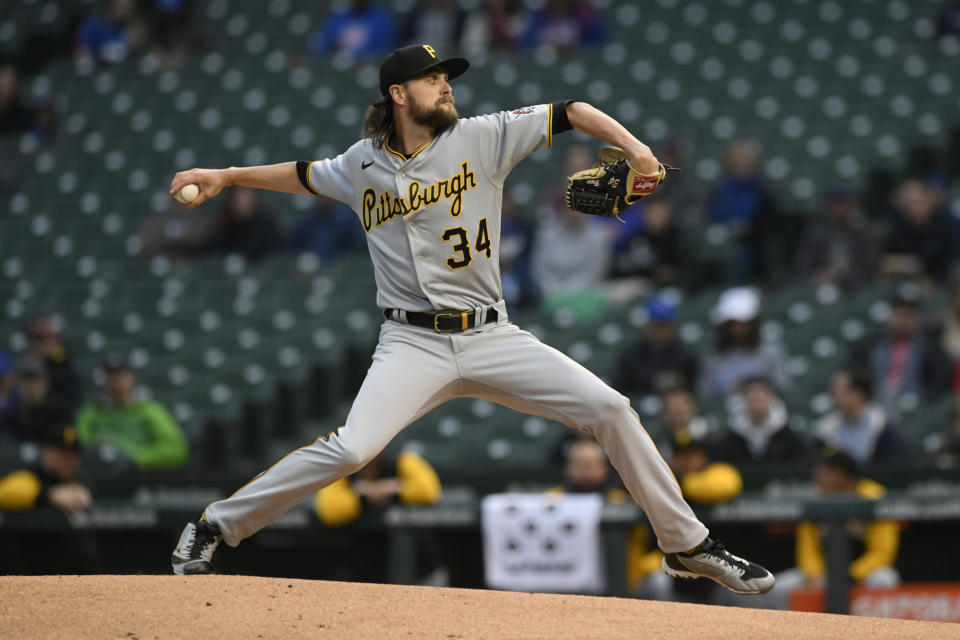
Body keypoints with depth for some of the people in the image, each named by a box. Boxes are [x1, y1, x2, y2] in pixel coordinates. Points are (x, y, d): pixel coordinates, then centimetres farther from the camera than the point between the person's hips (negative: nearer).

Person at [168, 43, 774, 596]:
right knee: (351, 449, -25)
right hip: (414, 345, -1)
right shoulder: (364, 164, 6)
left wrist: (632, 147, -17)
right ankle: (216, 527, -9)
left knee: (611, 409, -8)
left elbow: (571, 112, -1)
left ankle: (687, 545, 7)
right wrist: (225, 176, 23)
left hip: (493, 339, 2)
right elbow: (305, 175, 27)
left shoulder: (483, 138, 1)